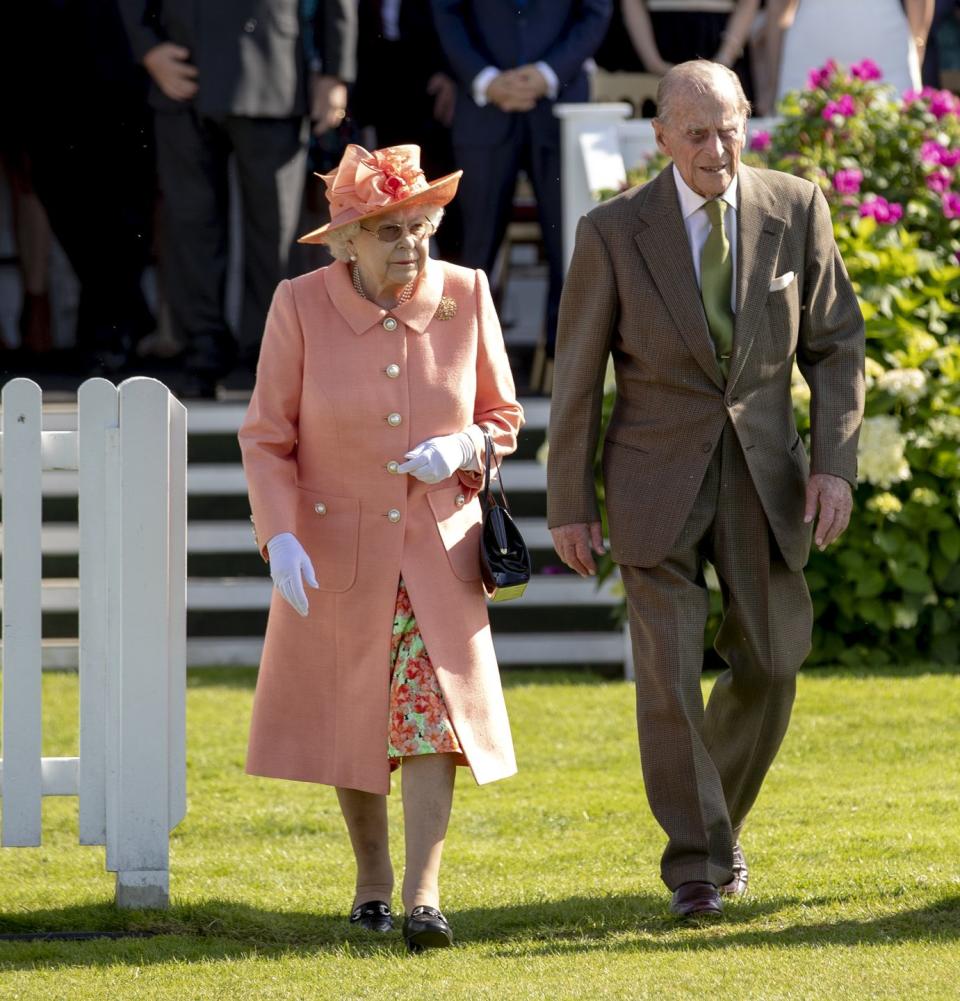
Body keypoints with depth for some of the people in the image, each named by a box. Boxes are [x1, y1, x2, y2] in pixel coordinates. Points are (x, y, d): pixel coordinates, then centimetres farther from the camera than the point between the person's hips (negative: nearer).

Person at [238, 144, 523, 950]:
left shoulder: (465, 296, -6)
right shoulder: (301, 307, -12)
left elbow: (503, 414, 5)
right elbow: (267, 437, -6)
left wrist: (466, 446, -18)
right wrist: (281, 536, -18)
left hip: (437, 543, 0)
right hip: (337, 545, 0)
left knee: (435, 705, -12)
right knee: (351, 722, 10)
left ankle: (424, 892, -14)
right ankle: (372, 875, 31)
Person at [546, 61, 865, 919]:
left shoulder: (796, 211, -4)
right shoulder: (614, 233, -9)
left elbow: (837, 344, 3)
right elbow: (577, 375, -2)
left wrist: (835, 462, -8)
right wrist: (569, 507, -1)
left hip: (763, 474, 2)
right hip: (658, 478, -2)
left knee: (770, 664, 5)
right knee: (670, 671, -8)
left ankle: (720, 819, 30)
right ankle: (695, 861, 2)